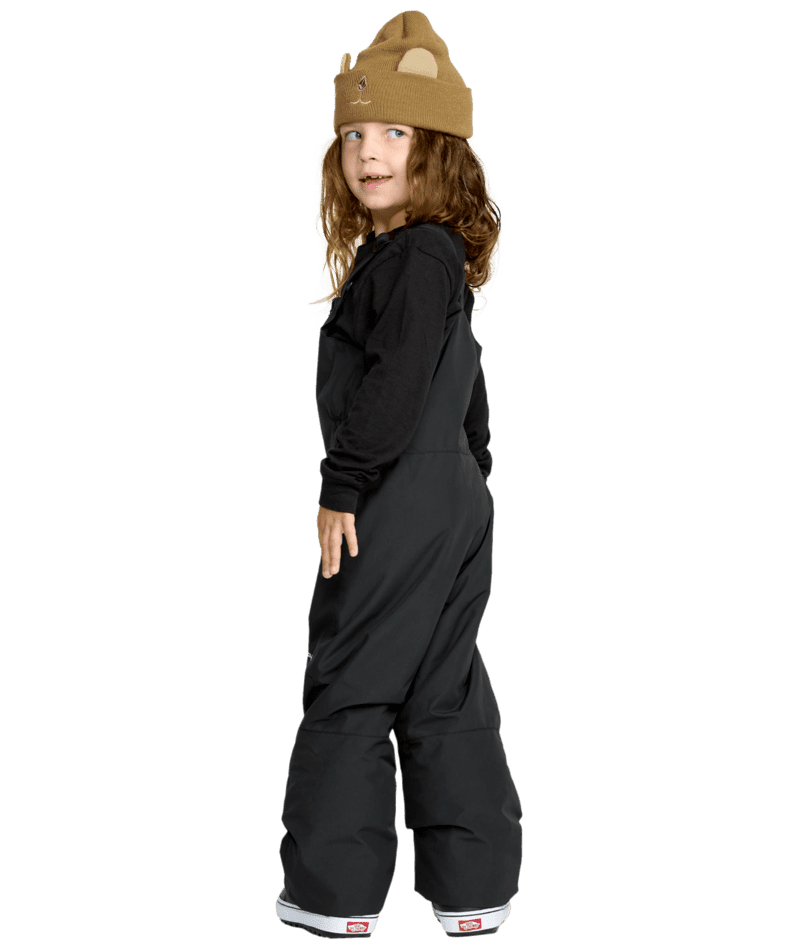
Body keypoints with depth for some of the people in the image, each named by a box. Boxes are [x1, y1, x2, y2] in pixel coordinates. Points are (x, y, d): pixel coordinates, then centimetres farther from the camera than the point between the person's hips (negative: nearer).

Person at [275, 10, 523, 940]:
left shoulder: (415, 256, -15)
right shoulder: (436, 254, 16)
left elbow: (396, 386, -21)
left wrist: (343, 487, -17)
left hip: (398, 508, -10)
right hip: (453, 499, 10)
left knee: (349, 688, 0)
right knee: (445, 695, 13)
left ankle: (334, 892, 9)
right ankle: (475, 885, 19)